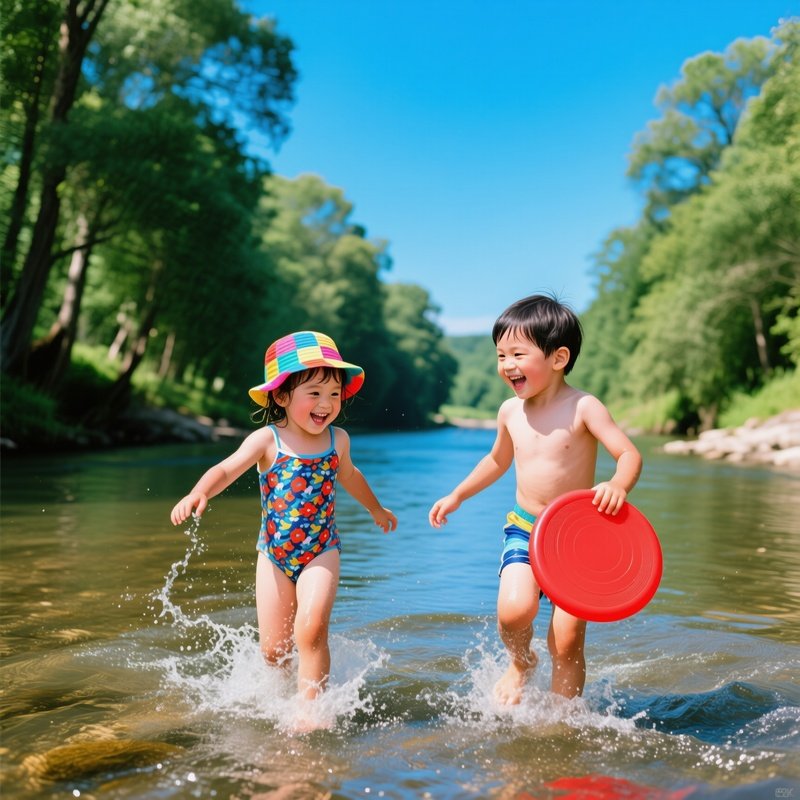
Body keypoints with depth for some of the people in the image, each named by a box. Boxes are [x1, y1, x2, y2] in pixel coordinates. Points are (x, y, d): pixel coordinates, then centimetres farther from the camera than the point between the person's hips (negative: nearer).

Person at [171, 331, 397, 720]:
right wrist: (198, 494, -48)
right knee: (273, 648, 6)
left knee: (311, 629, -20)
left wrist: (376, 509, 37)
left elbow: (349, 475, 21)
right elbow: (226, 469, -25)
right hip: (274, 554, 0)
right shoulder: (267, 440, -11)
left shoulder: (337, 439, -1)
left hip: (321, 552, 0)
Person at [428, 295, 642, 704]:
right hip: (523, 530, 3)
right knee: (514, 609, -21)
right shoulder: (510, 412, 3)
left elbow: (629, 453, -17)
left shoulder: (583, 408, -11)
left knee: (568, 641, -2)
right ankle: (521, 661, 13)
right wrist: (457, 495, 23)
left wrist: (618, 486, -38)